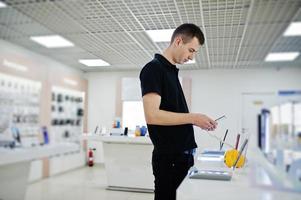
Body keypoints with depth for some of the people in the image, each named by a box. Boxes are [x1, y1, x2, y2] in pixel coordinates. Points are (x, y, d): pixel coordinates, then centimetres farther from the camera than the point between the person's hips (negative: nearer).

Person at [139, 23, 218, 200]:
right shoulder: (153, 69, -13)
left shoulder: (172, 72, 14)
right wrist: (193, 118, -18)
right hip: (169, 156, -9)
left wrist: (197, 121, 6)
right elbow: (152, 115, -23)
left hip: (183, 154, 9)